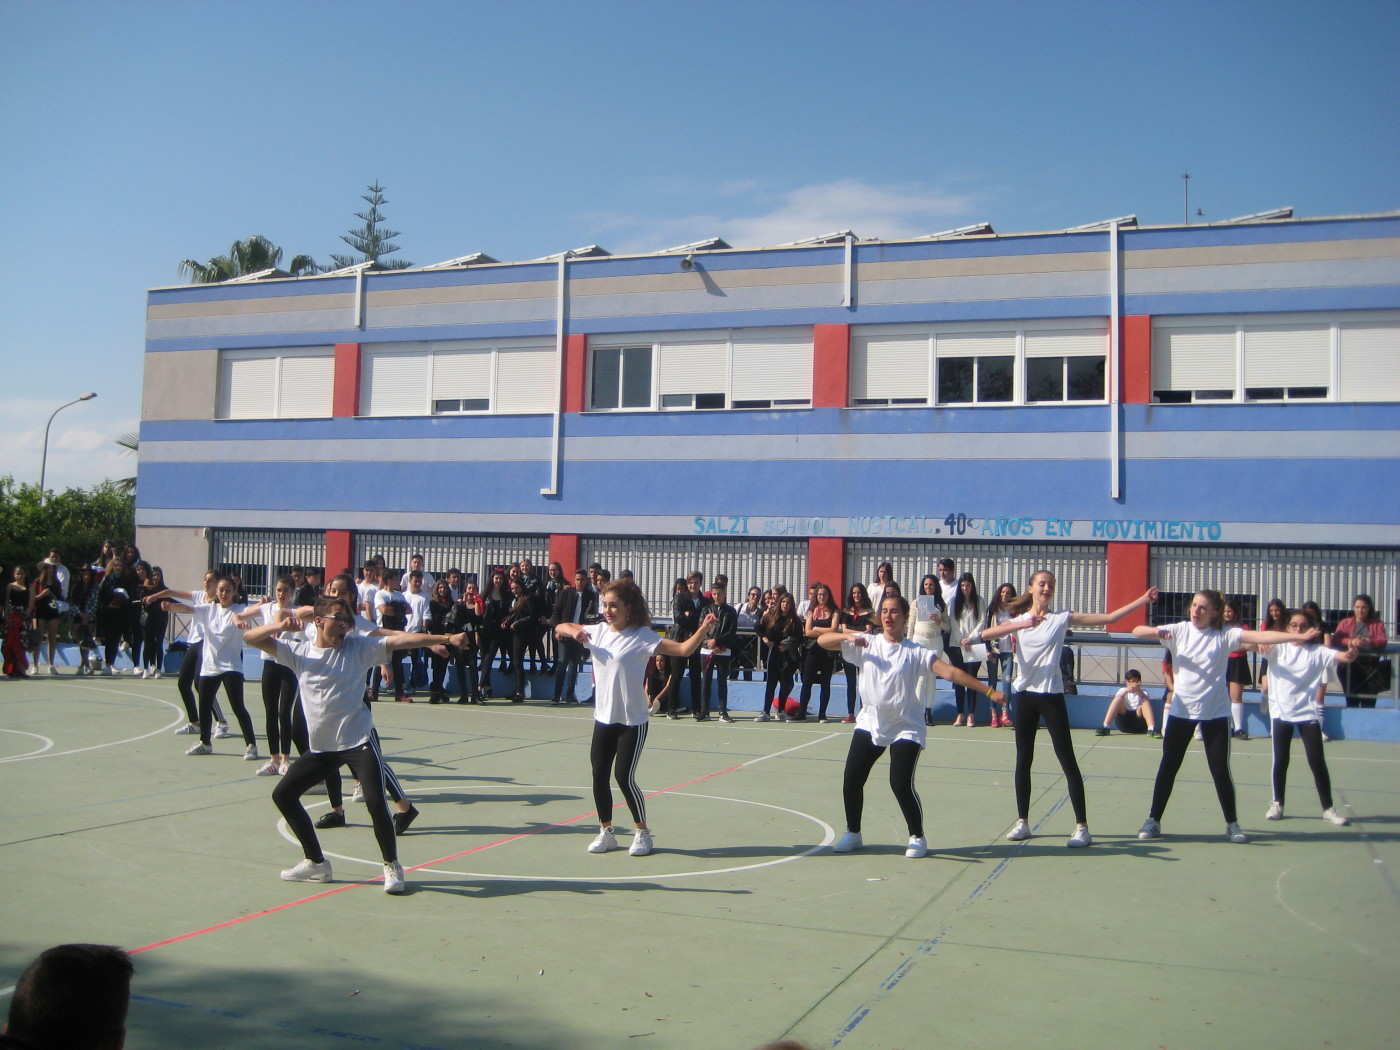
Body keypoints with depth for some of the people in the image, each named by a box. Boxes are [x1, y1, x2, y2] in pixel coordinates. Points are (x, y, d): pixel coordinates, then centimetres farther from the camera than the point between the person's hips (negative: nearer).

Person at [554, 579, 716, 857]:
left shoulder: (642, 636, -11)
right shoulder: (598, 631, 5)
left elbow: (683, 649, -16)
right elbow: (559, 628, 15)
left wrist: (702, 630, -33)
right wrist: (572, 630, -7)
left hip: (632, 722, -5)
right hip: (603, 719, 6)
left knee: (624, 776, -7)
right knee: (599, 775, 7)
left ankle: (642, 832, 13)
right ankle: (606, 831, 23)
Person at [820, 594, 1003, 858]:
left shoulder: (916, 653, -5)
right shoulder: (866, 644, 2)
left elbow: (950, 672, -12)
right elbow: (822, 641, 0)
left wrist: (988, 691, -20)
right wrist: (848, 636, -19)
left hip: (906, 729, -3)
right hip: (869, 725, 3)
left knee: (901, 784, -14)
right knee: (851, 779, -3)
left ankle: (917, 837, 9)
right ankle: (853, 833, 19)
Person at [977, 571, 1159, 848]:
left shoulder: (1061, 619, 1)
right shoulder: (1018, 620, 5)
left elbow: (1109, 618, -4)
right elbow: (986, 634, -14)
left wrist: (1143, 600, -11)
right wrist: (1021, 625, -27)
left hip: (1052, 695, -3)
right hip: (1025, 694, 3)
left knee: (1068, 761, -4)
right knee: (1023, 761, 8)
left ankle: (1082, 827, -1)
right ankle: (1022, 822, 18)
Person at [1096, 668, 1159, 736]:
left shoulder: (1143, 692, 16)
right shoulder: (1123, 691, 17)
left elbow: (1146, 701, -8)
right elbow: (1116, 701, -5)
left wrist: (1139, 691, -26)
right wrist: (1125, 692, -23)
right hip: (1124, 722, 0)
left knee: (1145, 702, -21)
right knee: (1118, 699, -20)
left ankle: (1151, 730, -42)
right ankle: (1105, 728, -34)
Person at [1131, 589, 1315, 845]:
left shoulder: (1224, 635, -4)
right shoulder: (1179, 630, -1)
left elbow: (1260, 636, -15)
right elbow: (1137, 632, -6)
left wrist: (1300, 637, -24)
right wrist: (1156, 631, -28)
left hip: (1215, 712, -1)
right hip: (1181, 710, 1)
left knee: (1220, 770, 3)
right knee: (1168, 767, 6)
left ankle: (1232, 824, 17)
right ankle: (1153, 820, 15)